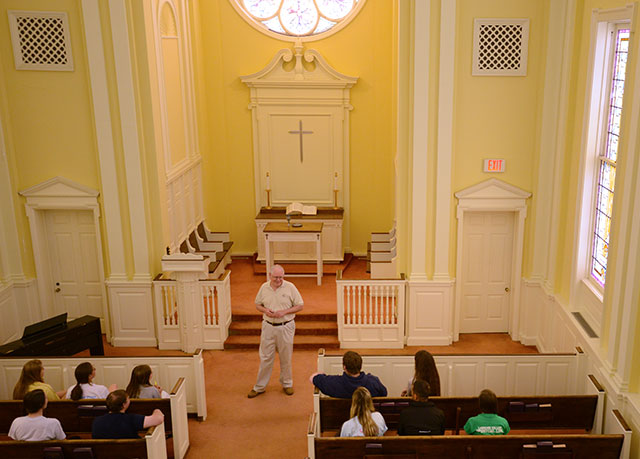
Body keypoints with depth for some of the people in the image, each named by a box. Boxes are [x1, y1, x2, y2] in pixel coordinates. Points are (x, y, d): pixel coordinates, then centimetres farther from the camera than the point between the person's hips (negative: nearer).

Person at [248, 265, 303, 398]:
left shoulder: (290, 287, -7)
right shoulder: (264, 287, 1)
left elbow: (300, 306, -4)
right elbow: (257, 304, 12)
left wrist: (284, 312, -17)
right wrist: (265, 310, -10)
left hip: (285, 327, -2)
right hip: (268, 326, 2)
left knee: (285, 357, 11)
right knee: (265, 357, 7)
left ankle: (287, 383, 29)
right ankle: (259, 387, 18)